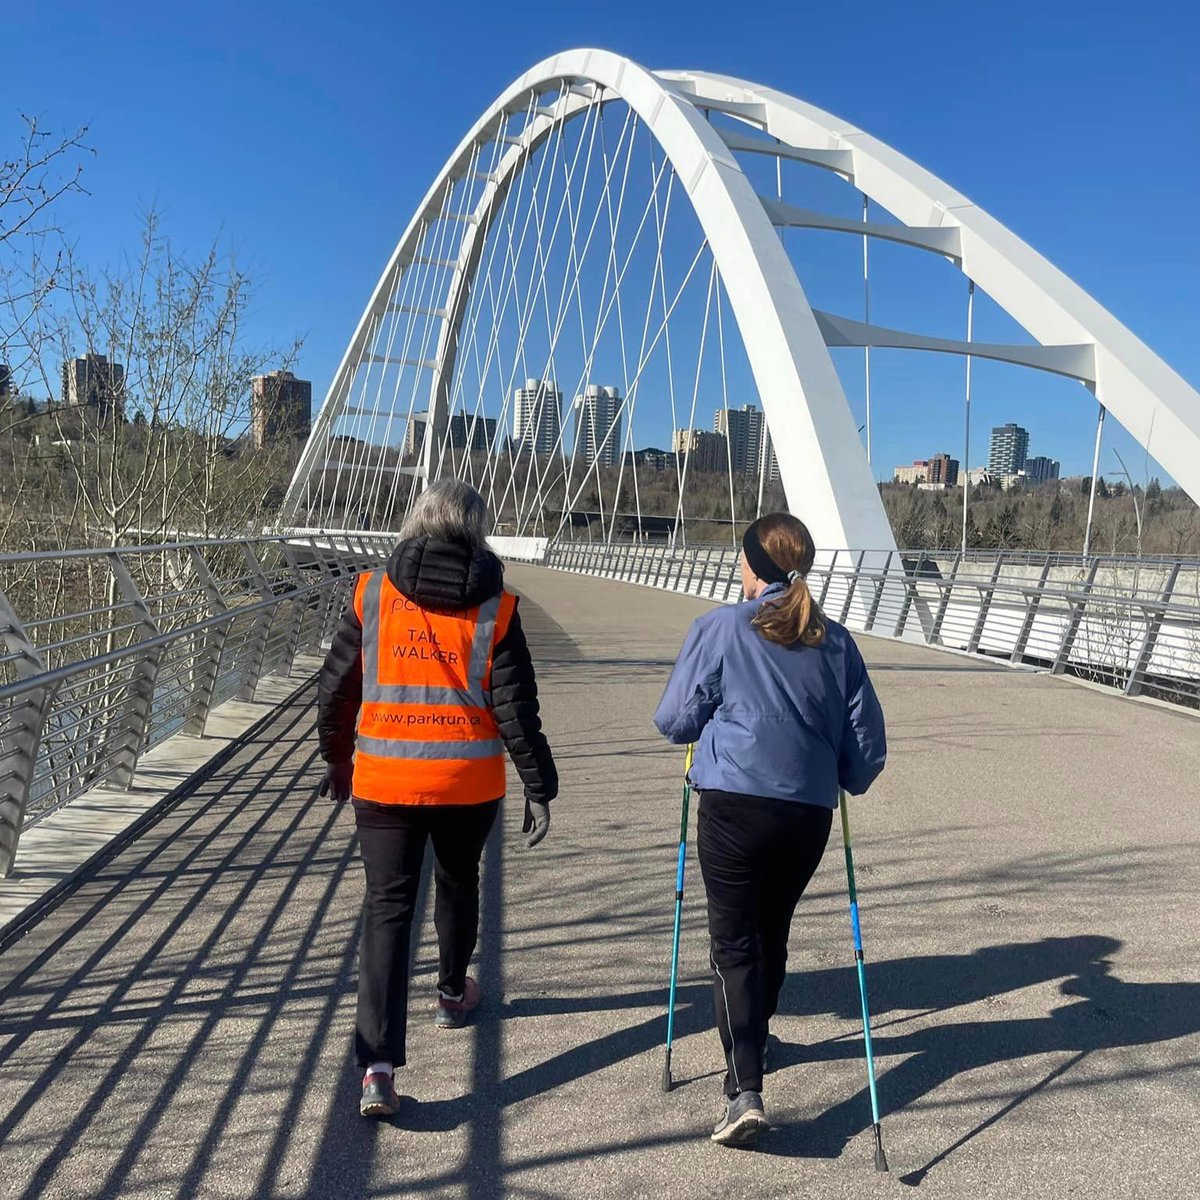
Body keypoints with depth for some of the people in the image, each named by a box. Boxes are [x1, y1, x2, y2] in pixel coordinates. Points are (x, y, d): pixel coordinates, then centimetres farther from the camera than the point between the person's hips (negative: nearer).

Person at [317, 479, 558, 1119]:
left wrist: (336, 759, 19)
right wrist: (539, 788, 1)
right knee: (458, 883, 24)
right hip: (469, 782, 1)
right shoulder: (495, 607, -5)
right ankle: (453, 994, 45)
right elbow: (516, 708, -6)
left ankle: (378, 1064, -5)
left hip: (383, 779, 0)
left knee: (387, 907, 4)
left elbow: (336, 689, 4)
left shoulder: (371, 593, -1)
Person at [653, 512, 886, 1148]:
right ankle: (752, 1043, 43)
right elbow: (868, 743, 8)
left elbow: (674, 720, 0)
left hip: (734, 804, -4)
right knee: (772, 934, 22)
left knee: (734, 943, 4)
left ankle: (745, 1090, -6)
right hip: (810, 811, 4)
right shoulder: (835, 641, 6)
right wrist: (843, 780, 28)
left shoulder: (720, 628, -3)